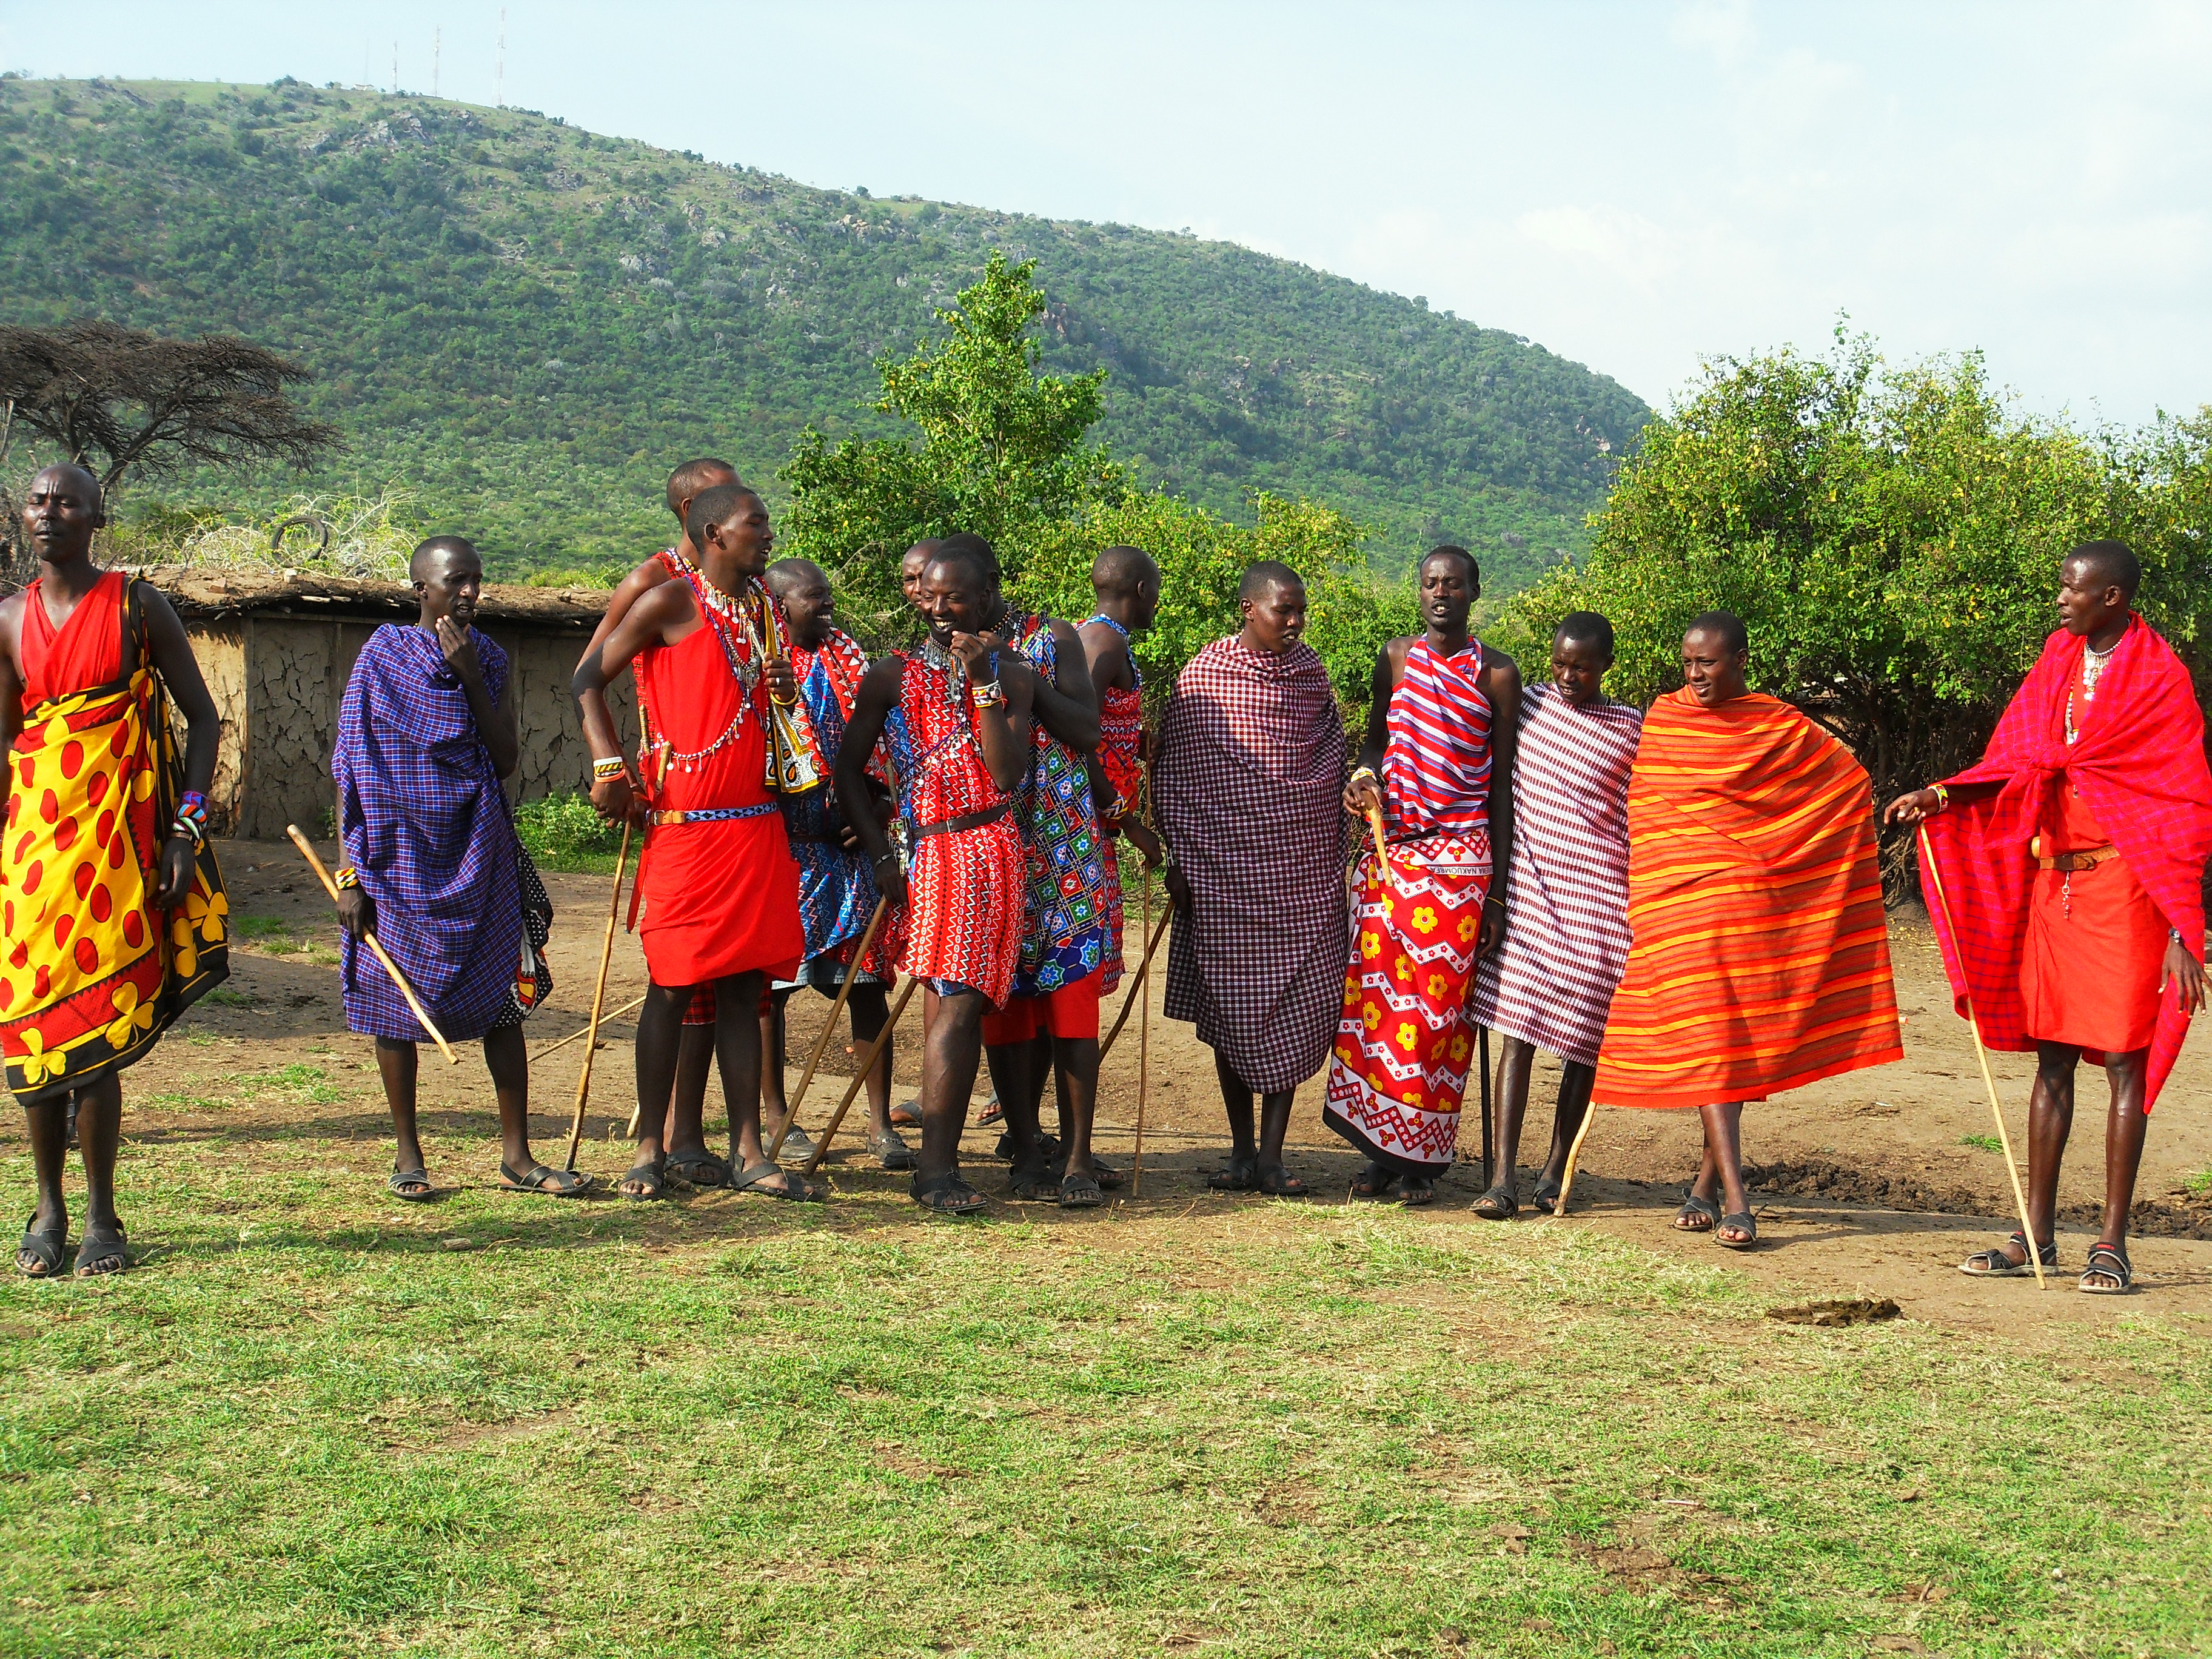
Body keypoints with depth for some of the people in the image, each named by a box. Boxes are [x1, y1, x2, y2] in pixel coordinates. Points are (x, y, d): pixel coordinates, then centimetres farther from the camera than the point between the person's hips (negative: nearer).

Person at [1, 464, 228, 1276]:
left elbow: (202, 715, 2)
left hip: (117, 835, -4)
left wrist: (188, 826, -7)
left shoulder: (137, 606, 1)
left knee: (95, 1032, -6)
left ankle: (102, 1218, 5)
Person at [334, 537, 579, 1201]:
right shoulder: (383, 658, -3)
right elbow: (352, 773, -4)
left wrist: (471, 679, -12)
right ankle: (408, 1156, 16)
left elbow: (507, 760, -2)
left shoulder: (489, 659, 7)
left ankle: (517, 1156, 10)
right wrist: (351, 873, -9)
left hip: (481, 858, 3)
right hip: (404, 858, -3)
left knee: (504, 1002, 2)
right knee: (396, 1005, 3)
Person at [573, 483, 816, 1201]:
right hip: (684, 823, -6)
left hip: (757, 822, 6)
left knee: (744, 987, 6)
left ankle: (748, 1152, 10)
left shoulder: (763, 607, 14)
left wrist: (787, 690, 1)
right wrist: (610, 763, -13)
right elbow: (588, 678, -2)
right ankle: (651, 1150, 9)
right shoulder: (673, 602, -5)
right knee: (672, 986, -1)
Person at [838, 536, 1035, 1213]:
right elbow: (849, 771, 10)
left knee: (959, 1004, -2)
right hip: (925, 851, -1)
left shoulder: (1010, 673, 7)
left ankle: (936, 1163, 3)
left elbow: (1009, 774, -7)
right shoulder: (892, 675, 6)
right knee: (953, 1004, -10)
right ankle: (938, 1165, -8)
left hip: (992, 849, 1)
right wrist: (881, 855, 1)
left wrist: (982, 682, -12)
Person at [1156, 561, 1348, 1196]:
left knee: (1298, 1010, -1)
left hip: (1304, 870, 2)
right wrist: (1179, 860, -3)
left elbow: (1333, 765, 15)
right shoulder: (1203, 677, -2)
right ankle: (1242, 1151, 15)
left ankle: (1273, 1154, 6)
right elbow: (1174, 774, 2)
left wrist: (1337, 862, 10)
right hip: (1227, 868, -2)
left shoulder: (1311, 673, 7)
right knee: (1232, 1007, 4)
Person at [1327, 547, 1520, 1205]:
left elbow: (1502, 782, 2)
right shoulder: (1397, 656, 10)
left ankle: (1423, 1157, 3)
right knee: (1376, 987, -2)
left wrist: (1500, 886, -1)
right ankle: (1381, 1148, 6)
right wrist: (1362, 779, -1)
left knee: (1439, 998, -4)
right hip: (1391, 846, 3)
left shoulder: (1497, 674, 1)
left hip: (1460, 854, -3)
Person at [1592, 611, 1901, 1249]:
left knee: (1741, 1040, 4)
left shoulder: (1782, 729, 4)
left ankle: (1706, 1182, 19)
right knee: (1705, 1036, -10)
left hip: (1750, 902, 0)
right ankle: (1733, 1200, -15)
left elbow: (1851, 783, 12)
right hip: (1675, 901, 0)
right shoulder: (1661, 717, 10)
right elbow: (1640, 806, 20)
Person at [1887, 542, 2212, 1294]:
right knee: (2052, 1055, 9)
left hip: (2122, 885, -6)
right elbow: (2016, 764, 12)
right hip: (2052, 879, 6)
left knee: (2123, 1058, -2)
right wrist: (1943, 796, -6)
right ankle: (2037, 1233, 15)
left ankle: (2112, 1245, 3)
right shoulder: (2058, 662, 10)